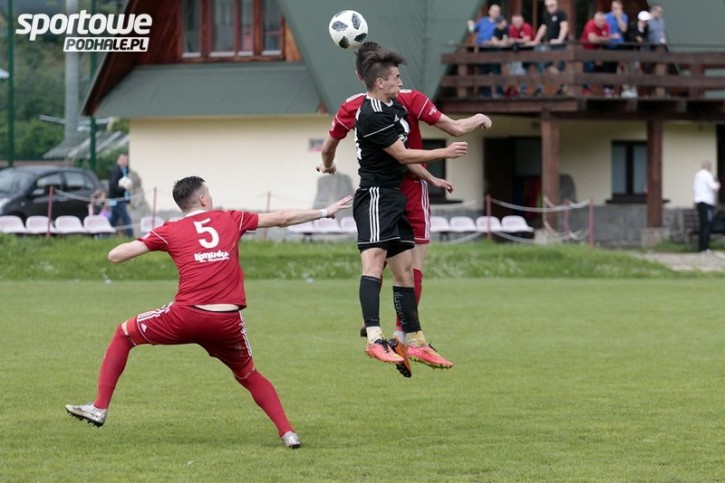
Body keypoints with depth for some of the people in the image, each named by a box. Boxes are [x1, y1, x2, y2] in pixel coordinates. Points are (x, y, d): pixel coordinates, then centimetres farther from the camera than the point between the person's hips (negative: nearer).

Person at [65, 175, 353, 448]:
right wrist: (324, 213, 38)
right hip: (229, 322, 2)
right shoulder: (231, 220, 15)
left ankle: (99, 408, 15)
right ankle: (287, 432, 13)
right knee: (248, 376, 28)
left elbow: (116, 255, 7)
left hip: (187, 316, -2)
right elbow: (282, 218, 25)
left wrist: (141, 242, 29)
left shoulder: (171, 231, 10)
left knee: (124, 334, 21)